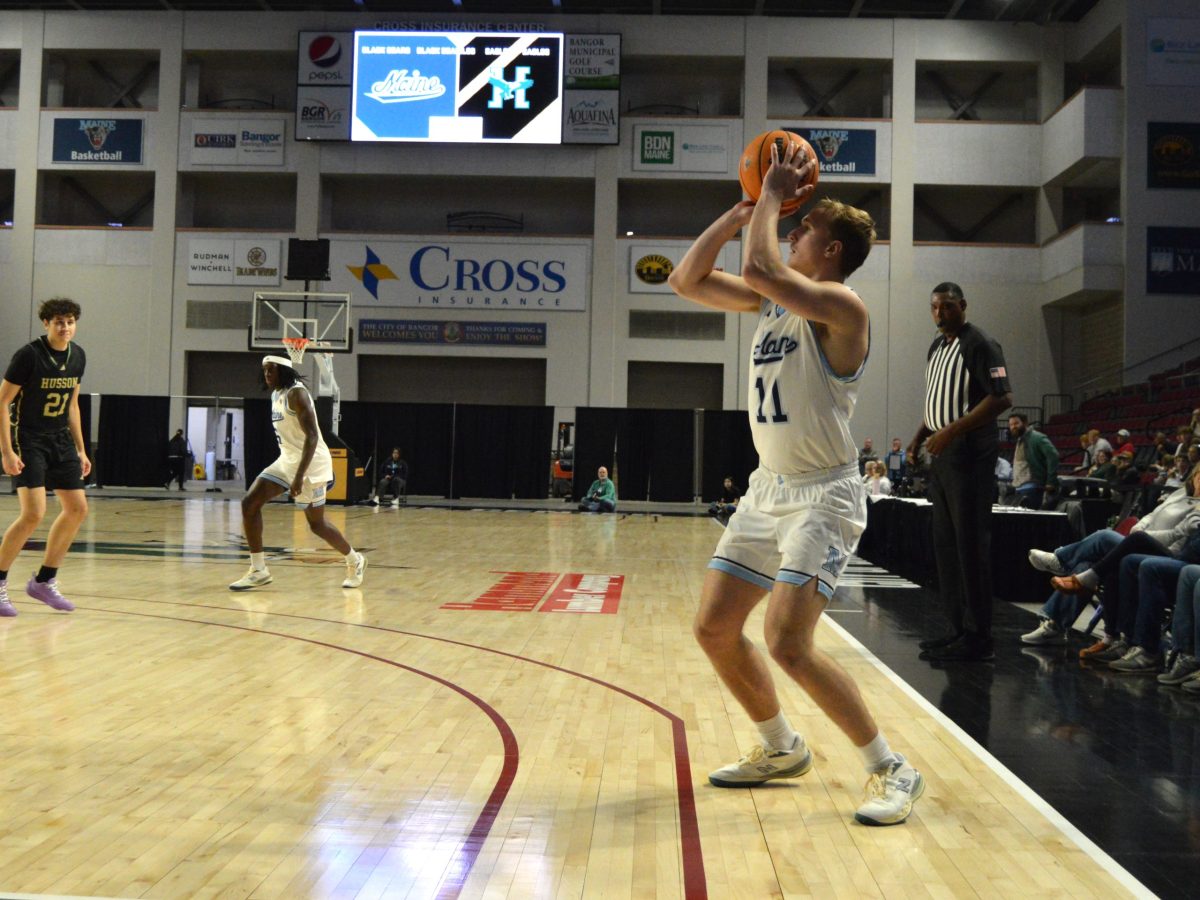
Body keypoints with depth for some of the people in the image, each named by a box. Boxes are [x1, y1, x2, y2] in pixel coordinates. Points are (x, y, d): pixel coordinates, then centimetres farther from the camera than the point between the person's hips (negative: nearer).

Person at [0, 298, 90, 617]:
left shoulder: (77, 356, 5)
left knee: (77, 509, 5)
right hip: (28, 439, -7)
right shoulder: (28, 355, -15)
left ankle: (44, 580, 18)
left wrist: (80, 449, 13)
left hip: (60, 439, 7)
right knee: (33, 513, -16)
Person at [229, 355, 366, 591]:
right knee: (249, 503, -4)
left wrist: (299, 476, -31)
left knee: (316, 523, 3)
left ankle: (355, 561, 27)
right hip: (286, 460, 9)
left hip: (310, 463, -9)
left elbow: (312, 436, -25)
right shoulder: (276, 394, 10)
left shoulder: (296, 393, -18)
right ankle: (258, 571, 2)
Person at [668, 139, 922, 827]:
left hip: (823, 495, -9)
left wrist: (776, 196, -14)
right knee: (715, 628, 8)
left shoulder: (840, 304, -15)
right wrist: (744, 209, 7)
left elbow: (759, 266, -30)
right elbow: (687, 280, 12)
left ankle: (893, 770, 1)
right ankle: (782, 751, 28)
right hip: (770, 487, 9)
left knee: (788, 644, -18)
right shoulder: (771, 301, 11)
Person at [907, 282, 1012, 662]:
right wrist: (920, 436, 12)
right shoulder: (936, 347, 17)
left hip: (969, 455, -9)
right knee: (945, 542, 11)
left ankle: (978, 637, -1)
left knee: (970, 543, -7)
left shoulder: (980, 345, -9)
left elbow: (1002, 398, -18)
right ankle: (959, 627, 20)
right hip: (942, 456, 9)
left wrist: (952, 431, -21)